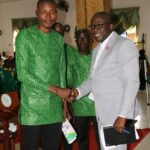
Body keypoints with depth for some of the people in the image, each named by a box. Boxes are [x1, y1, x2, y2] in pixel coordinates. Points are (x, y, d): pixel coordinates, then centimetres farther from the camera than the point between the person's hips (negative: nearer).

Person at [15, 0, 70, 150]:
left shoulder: (59, 39, 11)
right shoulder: (25, 36, -6)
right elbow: (22, 74, -13)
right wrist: (51, 88, -16)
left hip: (55, 107, 5)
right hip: (33, 107, -5)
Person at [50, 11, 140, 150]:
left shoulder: (125, 45, -10)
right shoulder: (97, 49, 16)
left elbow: (132, 83, -17)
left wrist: (123, 115, -21)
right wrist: (77, 91, -1)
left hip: (117, 110, -8)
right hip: (101, 110, 8)